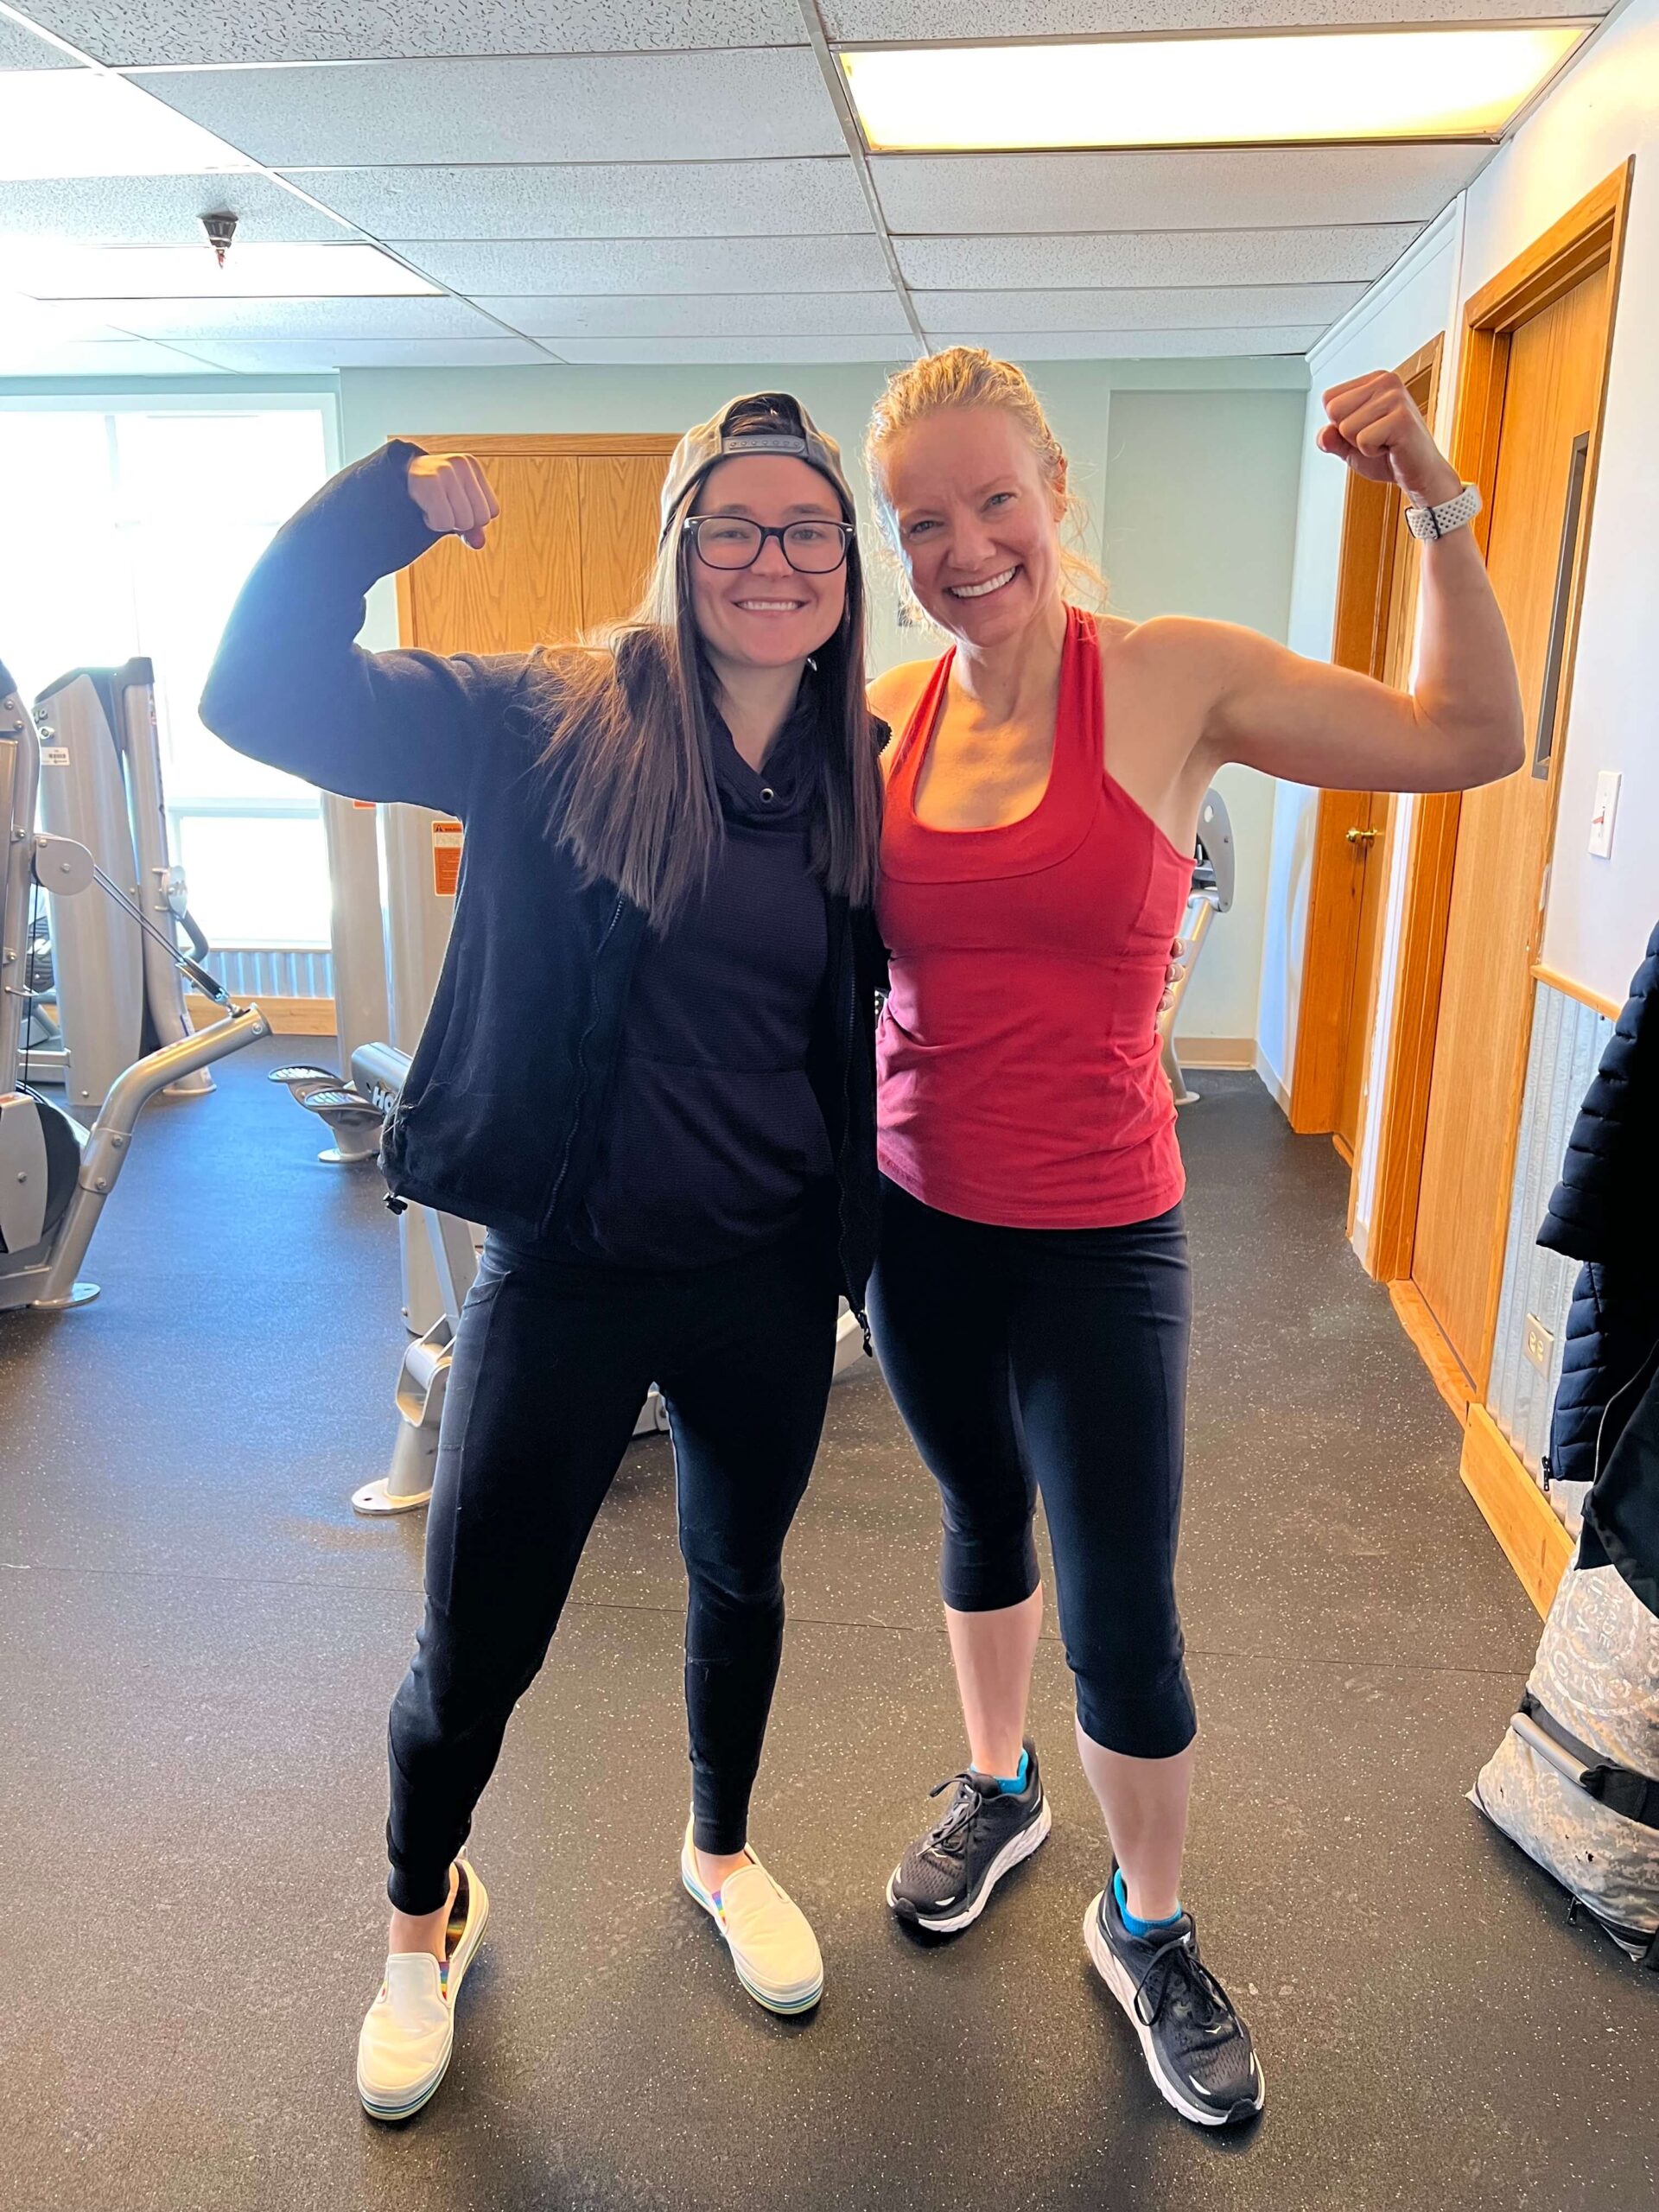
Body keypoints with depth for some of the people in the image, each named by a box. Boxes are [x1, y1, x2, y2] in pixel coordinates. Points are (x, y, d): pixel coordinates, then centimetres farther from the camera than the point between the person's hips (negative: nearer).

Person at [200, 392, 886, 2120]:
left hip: (767, 1277, 3)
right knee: (473, 1646, 9)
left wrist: (867, 1236, 6)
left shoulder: (862, 776, 0)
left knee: (741, 1583, 23)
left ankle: (721, 1851, 52)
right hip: (565, 1270, -3)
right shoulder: (556, 725, -9)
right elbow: (262, 694, -13)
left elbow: (873, 1030, 7)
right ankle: (425, 1920, 42)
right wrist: (387, 501, -22)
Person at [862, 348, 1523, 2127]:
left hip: (1096, 1238, -3)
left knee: (1120, 1617, 6)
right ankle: (996, 1791, 51)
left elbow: (1471, 741, -6)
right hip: (916, 1214, 3)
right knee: (982, 1515, 24)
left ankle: (1148, 1929, 35)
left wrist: (1436, 507, -15)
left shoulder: (1171, 680, -9)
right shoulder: (877, 721, -1)